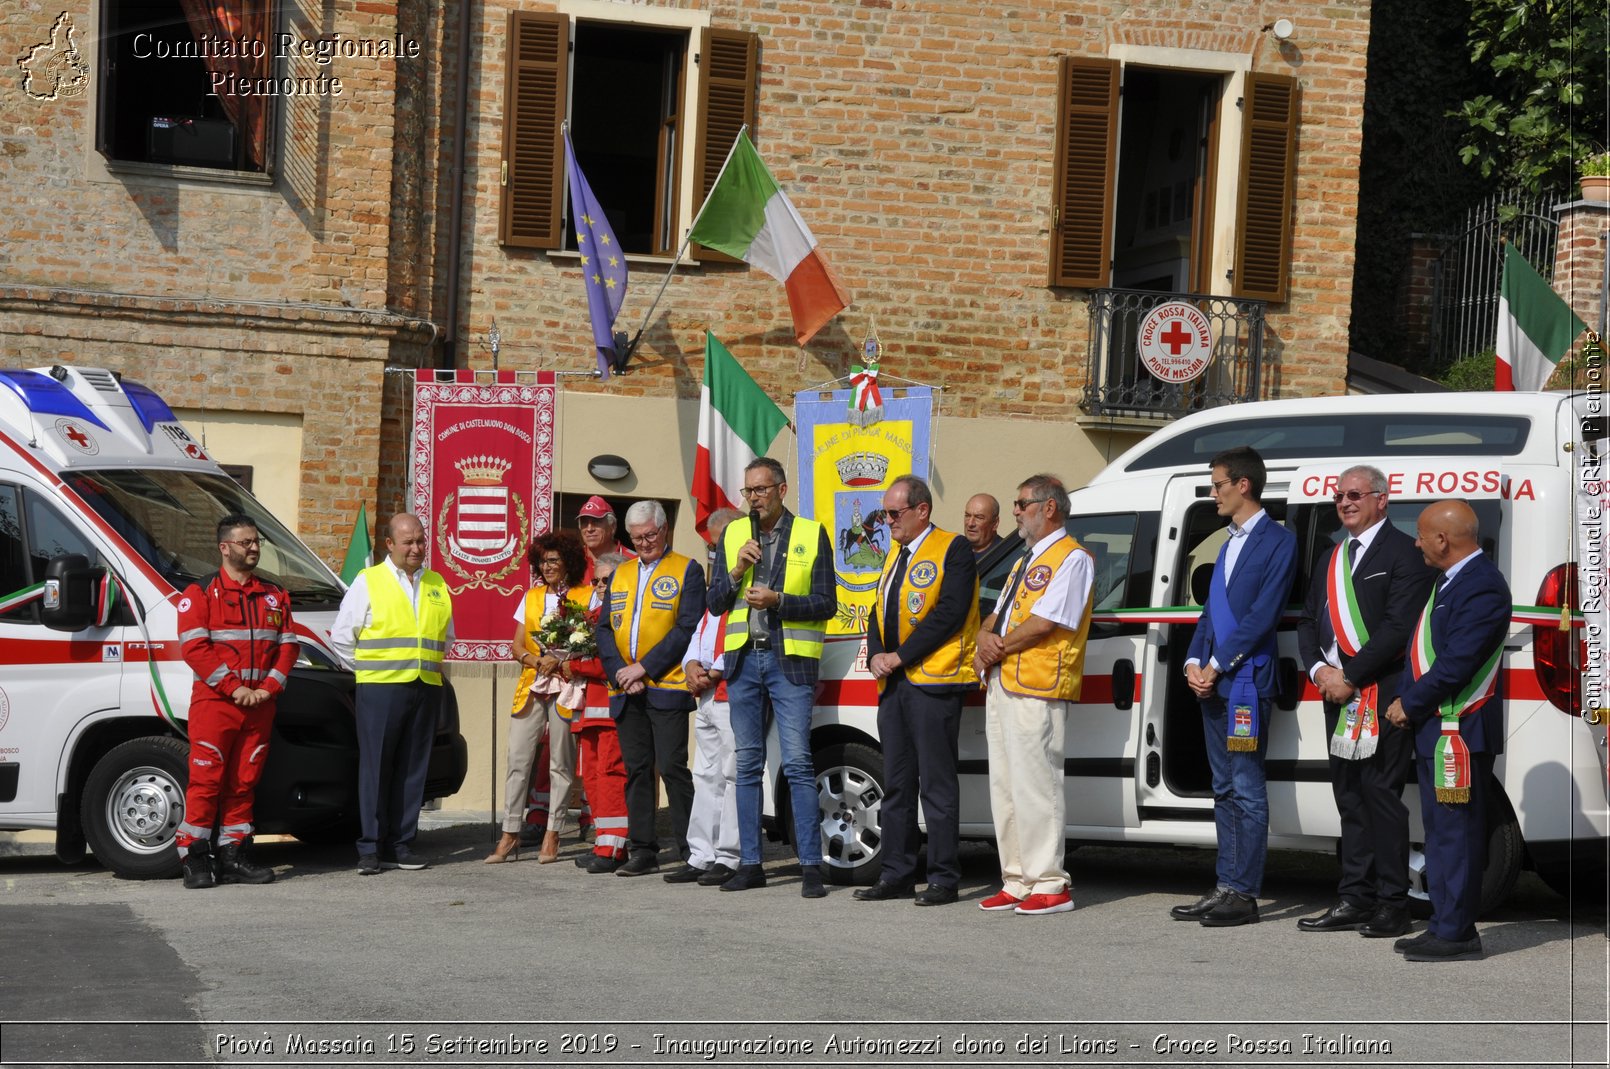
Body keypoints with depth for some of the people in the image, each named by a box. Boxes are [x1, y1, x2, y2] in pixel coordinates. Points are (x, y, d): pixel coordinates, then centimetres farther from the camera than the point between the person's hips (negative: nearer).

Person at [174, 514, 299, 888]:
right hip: (214, 703, -5)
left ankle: (232, 857, 12)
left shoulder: (275, 596, 15)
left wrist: (268, 689, -3)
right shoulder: (200, 593, 0)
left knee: (243, 783, 7)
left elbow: (288, 646, 12)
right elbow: (194, 647, -9)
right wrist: (234, 688, -14)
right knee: (206, 780, -6)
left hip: (259, 705, 5)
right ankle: (195, 859, -2)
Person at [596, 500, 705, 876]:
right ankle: (643, 852, 10)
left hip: (667, 689, -5)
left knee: (672, 767, -10)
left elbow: (687, 628, -8)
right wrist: (620, 673, -4)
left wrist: (644, 668, -12)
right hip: (626, 692, 6)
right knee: (636, 770, 6)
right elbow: (605, 629, 13)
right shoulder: (620, 574, 18)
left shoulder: (687, 571, 1)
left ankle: (691, 853, -7)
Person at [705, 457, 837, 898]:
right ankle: (749, 864, 13)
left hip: (790, 660, -4)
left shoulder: (811, 535, 1)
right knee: (748, 764, 7)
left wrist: (778, 601, -16)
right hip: (743, 659, 4)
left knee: (798, 764, -9)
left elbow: (826, 604, -2)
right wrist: (736, 571, -7)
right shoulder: (732, 535, 12)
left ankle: (811, 867, -9)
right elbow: (714, 602, 11)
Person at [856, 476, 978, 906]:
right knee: (896, 785, 10)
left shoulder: (952, 549, -6)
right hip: (893, 683, 8)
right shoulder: (895, 556, 20)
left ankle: (943, 878, -2)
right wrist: (876, 657, 2)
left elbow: (950, 613, -15)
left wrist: (900, 656, -13)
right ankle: (896, 875, 16)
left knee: (937, 785, -6)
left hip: (932, 681, -8)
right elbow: (878, 613, 22)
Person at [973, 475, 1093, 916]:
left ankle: (1049, 884, -7)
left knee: (1034, 786, -10)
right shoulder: (1024, 561, 23)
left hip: (1036, 689, -10)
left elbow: (1044, 623, -17)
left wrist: (999, 647, -7)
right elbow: (996, 617, 21)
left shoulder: (1071, 558, -7)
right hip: (1001, 684, 10)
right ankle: (1017, 881, 15)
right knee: (1005, 786, 10)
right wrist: (986, 639, -1)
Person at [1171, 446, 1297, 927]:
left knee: (1246, 791, -7)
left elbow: (1263, 613, -14)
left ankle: (1244, 894, -6)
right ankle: (1225, 888, 15)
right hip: (1212, 684, 9)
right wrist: (1195, 663, 3)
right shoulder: (1230, 543, 21)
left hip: (1247, 681, -9)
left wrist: (1218, 665, -14)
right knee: (1225, 791, 11)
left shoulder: (1278, 540, -6)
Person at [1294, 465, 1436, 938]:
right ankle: (1355, 901, 14)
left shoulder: (1404, 554, -5)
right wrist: (1319, 669, -1)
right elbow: (1308, 621, 18)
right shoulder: (1331, 560, 20)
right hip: (1338, 692, 8)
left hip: (1382, 695, -8)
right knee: (1349, 797, 9)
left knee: (1380, 793, -8)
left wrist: (1350, 677, -14)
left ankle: (1392, 906, -4)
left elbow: (1398, 627, -14)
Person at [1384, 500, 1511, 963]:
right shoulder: (1450, 581, 16)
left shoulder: (1481, 587, -17)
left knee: (1455, 833, -7)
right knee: (1440, 832, 15)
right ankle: (1444, 925, 22)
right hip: (1435, 730, 11)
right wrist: (1406, 704, 6)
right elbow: (1426, 652, 19)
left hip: (1460, 731, -11)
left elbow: (1456, 665, -22)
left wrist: (1409, 704, -12)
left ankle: (1456, 934, -3)